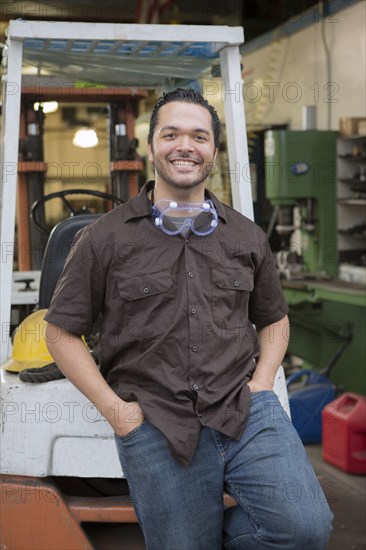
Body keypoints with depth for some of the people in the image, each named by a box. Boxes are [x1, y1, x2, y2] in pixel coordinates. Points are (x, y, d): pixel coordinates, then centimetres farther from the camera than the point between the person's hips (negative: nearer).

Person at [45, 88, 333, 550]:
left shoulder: (247, 237, 11)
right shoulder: (105, 238, 1)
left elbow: (273, 318, 24)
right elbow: (62, 332, 5)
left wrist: (261, 382, 5)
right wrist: (115, 409, -4)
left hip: (246, 411, 2)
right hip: (156, 429, -2)